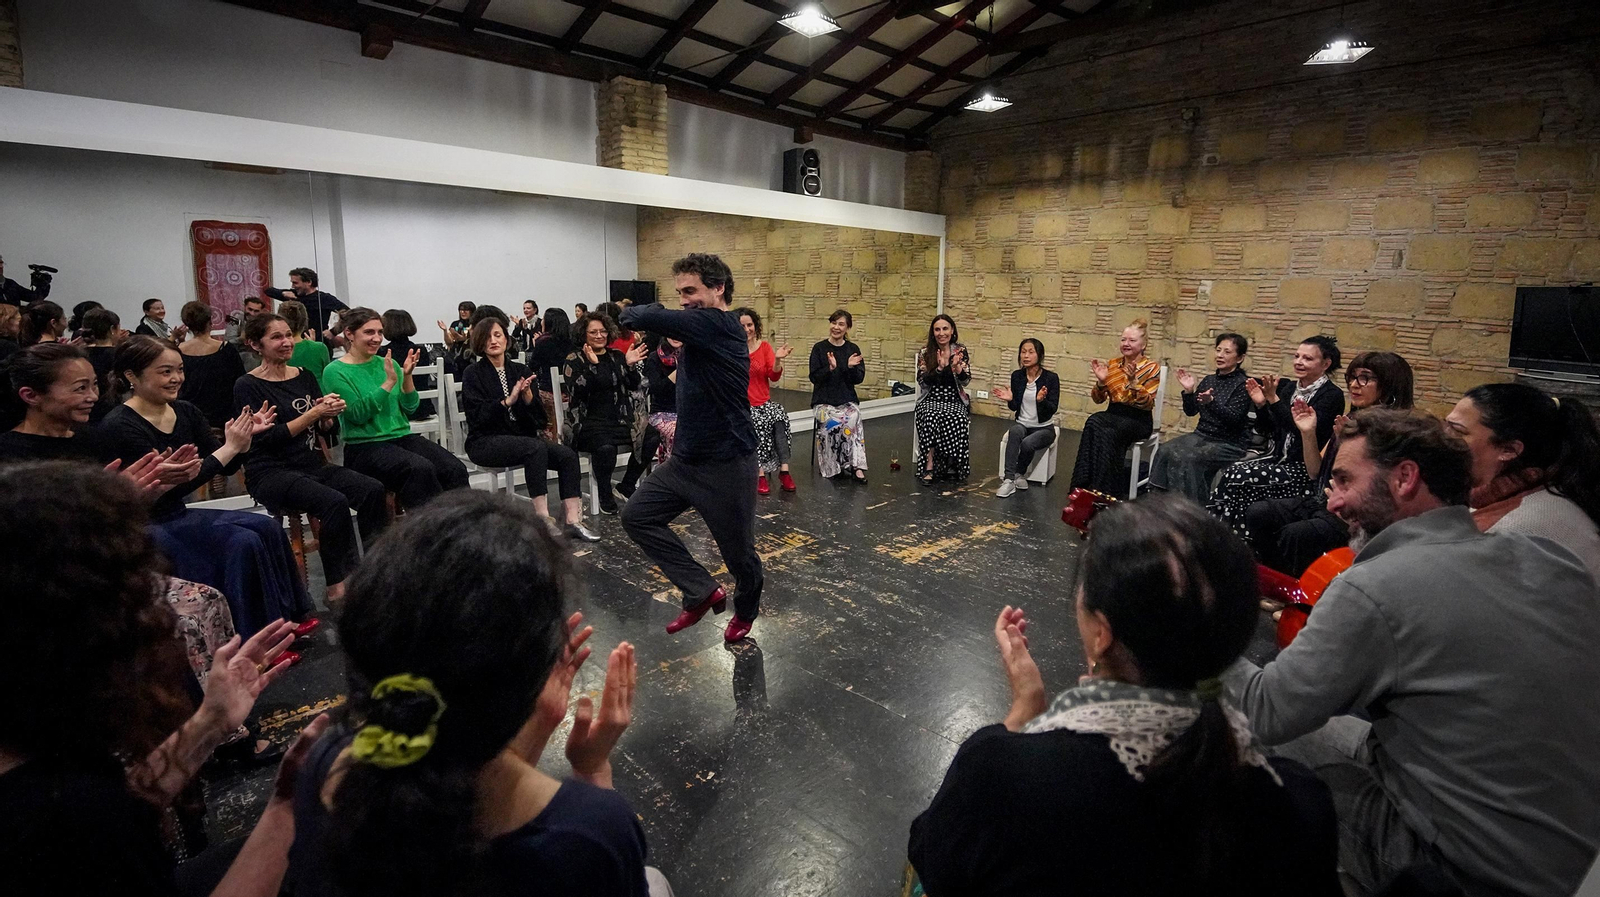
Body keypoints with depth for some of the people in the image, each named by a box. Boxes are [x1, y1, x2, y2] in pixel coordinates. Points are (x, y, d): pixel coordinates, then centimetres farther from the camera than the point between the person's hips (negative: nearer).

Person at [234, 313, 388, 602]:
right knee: (334, 501, -32)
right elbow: (266, 438, -13)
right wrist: (314, 413, -18)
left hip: (312, 464, 5)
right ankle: (338, 586, -21)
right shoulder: (248, 386, -3)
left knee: (373, 489, -22)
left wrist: (329, 414, -11)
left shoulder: (304, 376, 12)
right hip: (271, 472, -5)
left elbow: (326, 429, 12)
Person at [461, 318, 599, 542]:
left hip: (521, 438, 5)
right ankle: (543, 518, -32)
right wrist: (508, 401, -23)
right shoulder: (474, 373, 2)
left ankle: (573, 521, -24)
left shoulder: (521, 371, 14)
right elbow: (475, 416, -13)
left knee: (568, 455, -20)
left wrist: (528, 397, -13)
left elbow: (539, 417, 6)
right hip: (485, 442, -5)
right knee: (536, 447, -34)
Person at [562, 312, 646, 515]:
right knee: (606, 446, -36)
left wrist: (631, 365, -8)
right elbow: (577, 392, -10)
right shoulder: (574, 360, 5)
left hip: (621, 418, 4)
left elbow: (634, 386, 10)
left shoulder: (617, 356, 17)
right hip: (590, 420, -4)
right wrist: (591, 365, -21)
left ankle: (627, 486, -1)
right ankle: (605, 495, -9)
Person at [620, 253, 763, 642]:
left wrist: (633, 309, -5)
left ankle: (746, 609, 39)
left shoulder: (717, 324, -20)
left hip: (726, 463, -9)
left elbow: (643, 318, -26)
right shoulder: (701, 329, 9)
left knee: (737, 549, 8)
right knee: (637, 516, 6)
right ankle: (703, 591, 13)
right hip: (686, 458, 9)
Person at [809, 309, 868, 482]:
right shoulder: (819, 348, 3)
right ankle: (830, 467, -18)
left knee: (852, 419, -30)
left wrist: (851, 367, -14)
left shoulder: (853, 349, 8)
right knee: (833, 422, -31)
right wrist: (830, 367, -19)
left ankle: (856, 466, -28)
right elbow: (814, 377, -3)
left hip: (847, 400, 1)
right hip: (824, 401, -1)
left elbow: (859, 379, 5)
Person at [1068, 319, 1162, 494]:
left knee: (1109, 433, -36)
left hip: (1138, 421, -3)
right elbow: (1098, 399, 10)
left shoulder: (1152, 368, -2)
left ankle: (1099, 490, -30)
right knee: (1094, 421, -33)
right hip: (1113, 415, 3)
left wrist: (1133, 381, -24)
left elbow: (1147, 404, -11)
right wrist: (1101, 381, -9)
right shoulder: (1112, 365, 10)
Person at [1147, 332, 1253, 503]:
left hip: (1230, 443, -6)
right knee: (1165, 451, -22)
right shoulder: (1209, 380, 12)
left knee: (1187, 458, -31)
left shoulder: (1243, 384, -7)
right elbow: (1191, 411, 12)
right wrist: (1189, 391, -5)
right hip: (1202, 435, 6)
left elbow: (1234, 418, -19)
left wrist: (1211, 402, -33)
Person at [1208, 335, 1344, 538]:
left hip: (1306, 470, -7)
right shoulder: (1289, 388, 13)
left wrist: (1274, 400, -24)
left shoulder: (1332, 395, -8)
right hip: (1280, 459, 7)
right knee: (1228, 473, -19)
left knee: (1239, 476, -26)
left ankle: (1240, 541, -15)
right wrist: (1261, 405, 1)